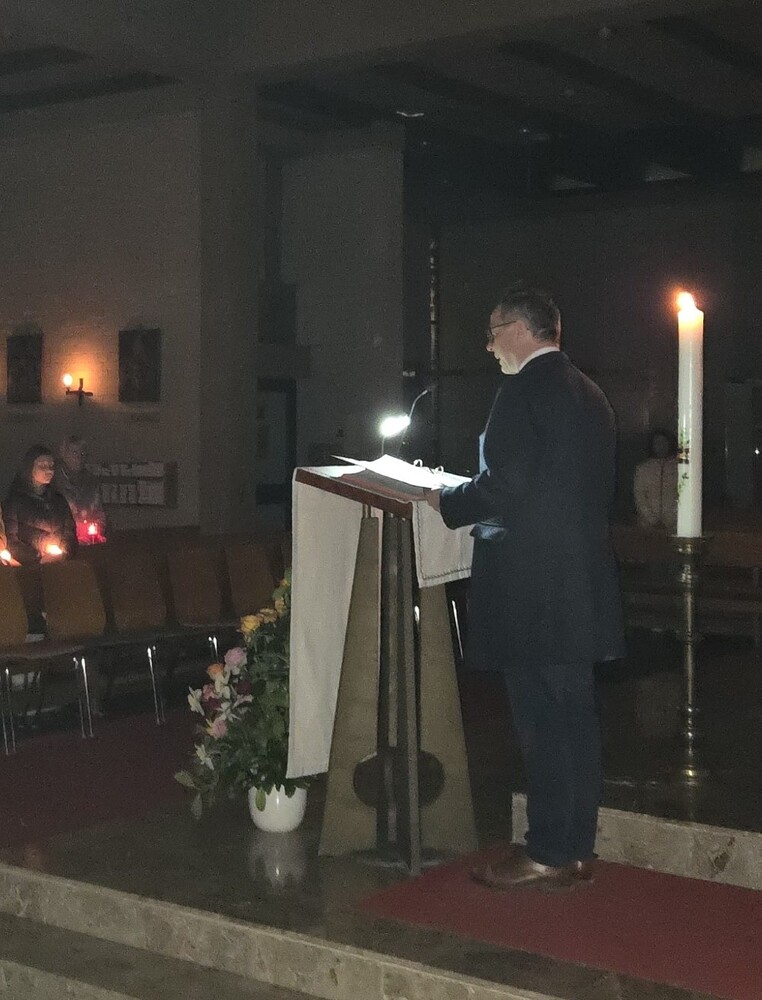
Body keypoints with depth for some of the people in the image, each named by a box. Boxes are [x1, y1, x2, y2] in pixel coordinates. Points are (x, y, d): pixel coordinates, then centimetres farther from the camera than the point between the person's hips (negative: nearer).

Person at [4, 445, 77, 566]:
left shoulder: (58, 499, 18)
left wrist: (65, 553, -3)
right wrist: (39, 559, -12)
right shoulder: (15, 500, 3)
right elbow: (10, 540, -3)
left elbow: (70, 532, 17)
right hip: (30, 567, -4)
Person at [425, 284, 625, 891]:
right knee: (575, 717, 12)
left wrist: (446, 501, -3)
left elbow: (506, 483, -20)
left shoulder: (525, 390, -12)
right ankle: (575, 847, 20)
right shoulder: (589, 394, 15)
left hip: (532, 585, -9)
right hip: (583, 582, 9)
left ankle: (549, 854, 4)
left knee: (542, 721, -3)